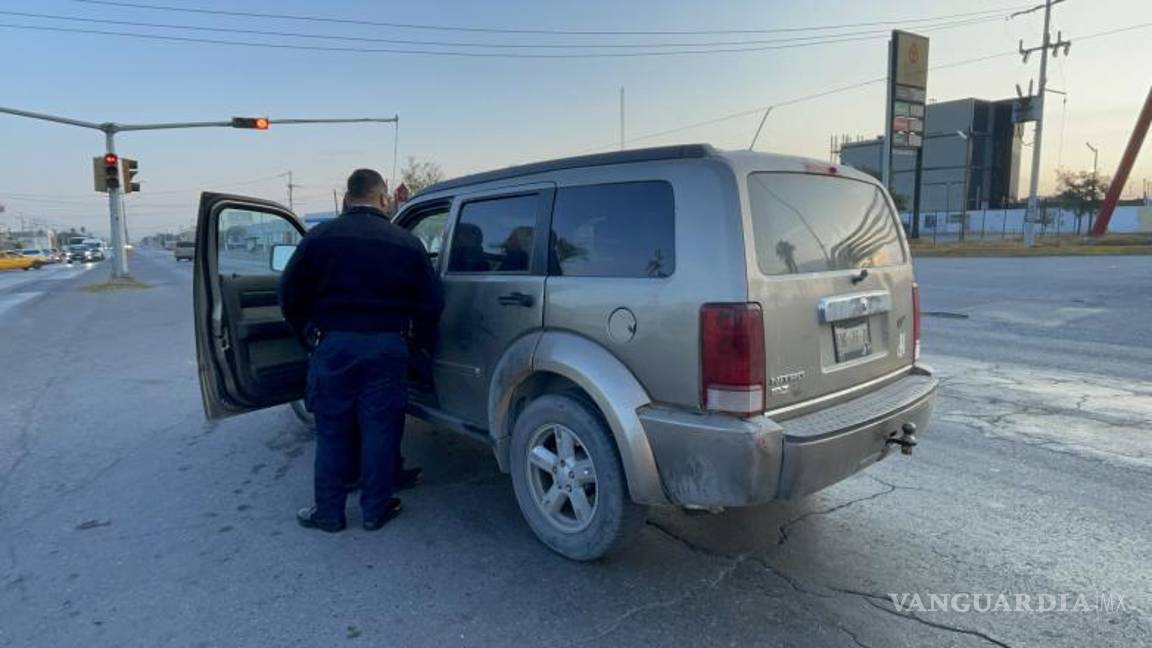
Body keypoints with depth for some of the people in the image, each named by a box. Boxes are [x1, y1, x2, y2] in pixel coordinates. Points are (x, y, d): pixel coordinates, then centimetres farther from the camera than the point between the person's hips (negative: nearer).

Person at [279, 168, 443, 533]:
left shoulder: (320, 237, -1)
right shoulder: (406, 243, -1)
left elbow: (291, 296, 1)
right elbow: (430, 304, 0)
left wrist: (309, 334, 16)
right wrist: (421, 343, 15)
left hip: (333, 346, 0)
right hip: (387, 348, 0)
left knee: (333, 432, 11)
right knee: (380, 431, 9)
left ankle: (328, 512, 21)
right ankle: (376, 510, 20)